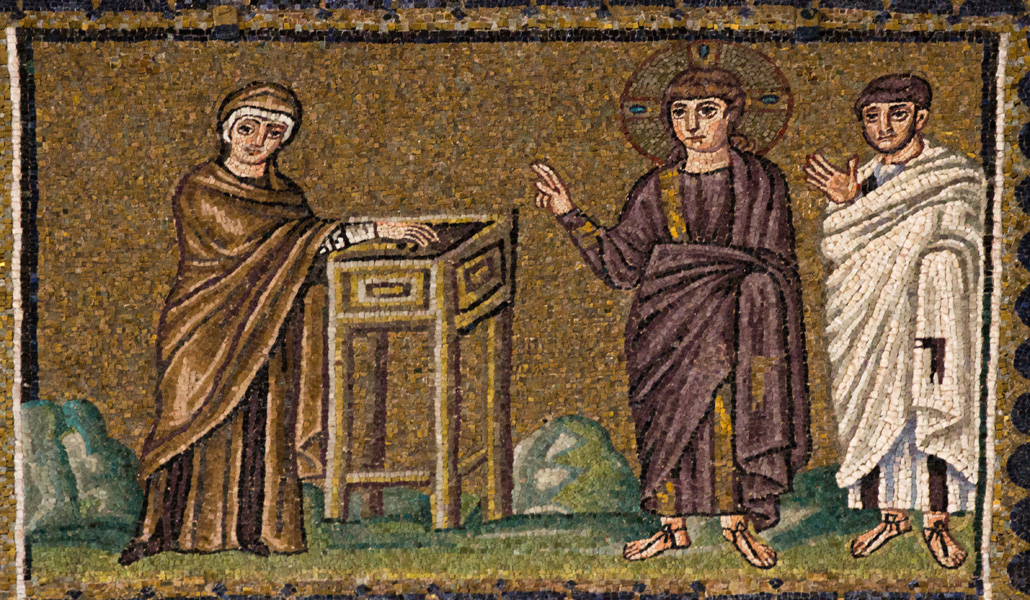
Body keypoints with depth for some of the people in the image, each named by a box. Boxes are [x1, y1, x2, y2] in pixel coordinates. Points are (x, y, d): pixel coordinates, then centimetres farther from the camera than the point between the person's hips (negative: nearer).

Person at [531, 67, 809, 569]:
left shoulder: (762, 183, 4)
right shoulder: (655, 191, 8)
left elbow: (779, 268, 7)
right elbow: (620, 267, 5)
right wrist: (570, 216, -1)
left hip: (738, 322, -2)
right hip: (668, 327, 2)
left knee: (732, 410, -13)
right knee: (667, 418, 3)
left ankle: (735, 522, 1)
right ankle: (673, 526, 15)